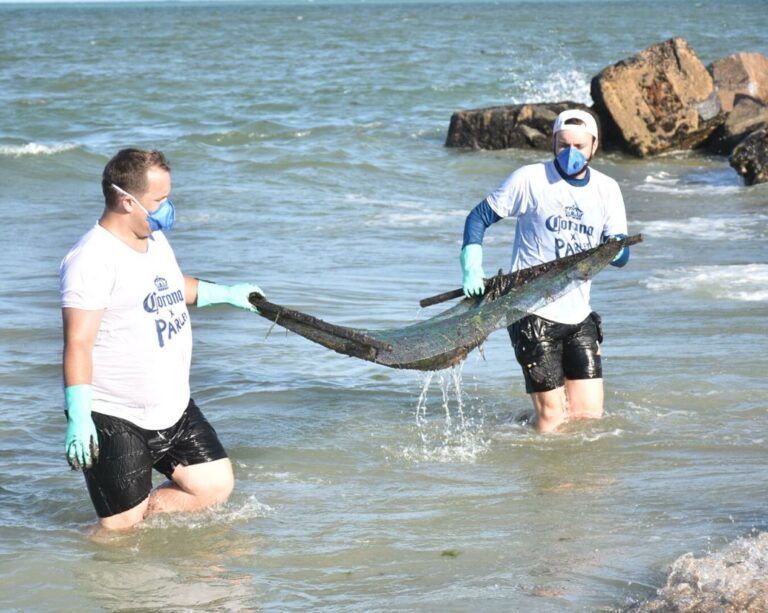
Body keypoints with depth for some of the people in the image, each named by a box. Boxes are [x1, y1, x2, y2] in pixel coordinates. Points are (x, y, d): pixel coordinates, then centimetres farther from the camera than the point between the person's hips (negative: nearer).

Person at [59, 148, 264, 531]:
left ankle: (145, 510, 22)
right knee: (121, 530, -4)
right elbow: (78, 344, -24)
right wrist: (78, 417, -30)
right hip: (114, 420, -9)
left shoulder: (155, 241, 9)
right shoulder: (93, 260, -20)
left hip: (173, 409, 9)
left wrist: (226, 294, 41)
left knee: (216, 486, 7)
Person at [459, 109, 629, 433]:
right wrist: (472, 269, -13)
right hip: (533, 313, -5)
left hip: (579, 316, 5)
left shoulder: (606, 189, 6)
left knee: (589, 413, 2)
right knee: (551, 416, -7)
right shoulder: (530, 179, -6)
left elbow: (621, 254, 3)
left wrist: (615, 250, -22)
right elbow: (478, 217, 0)